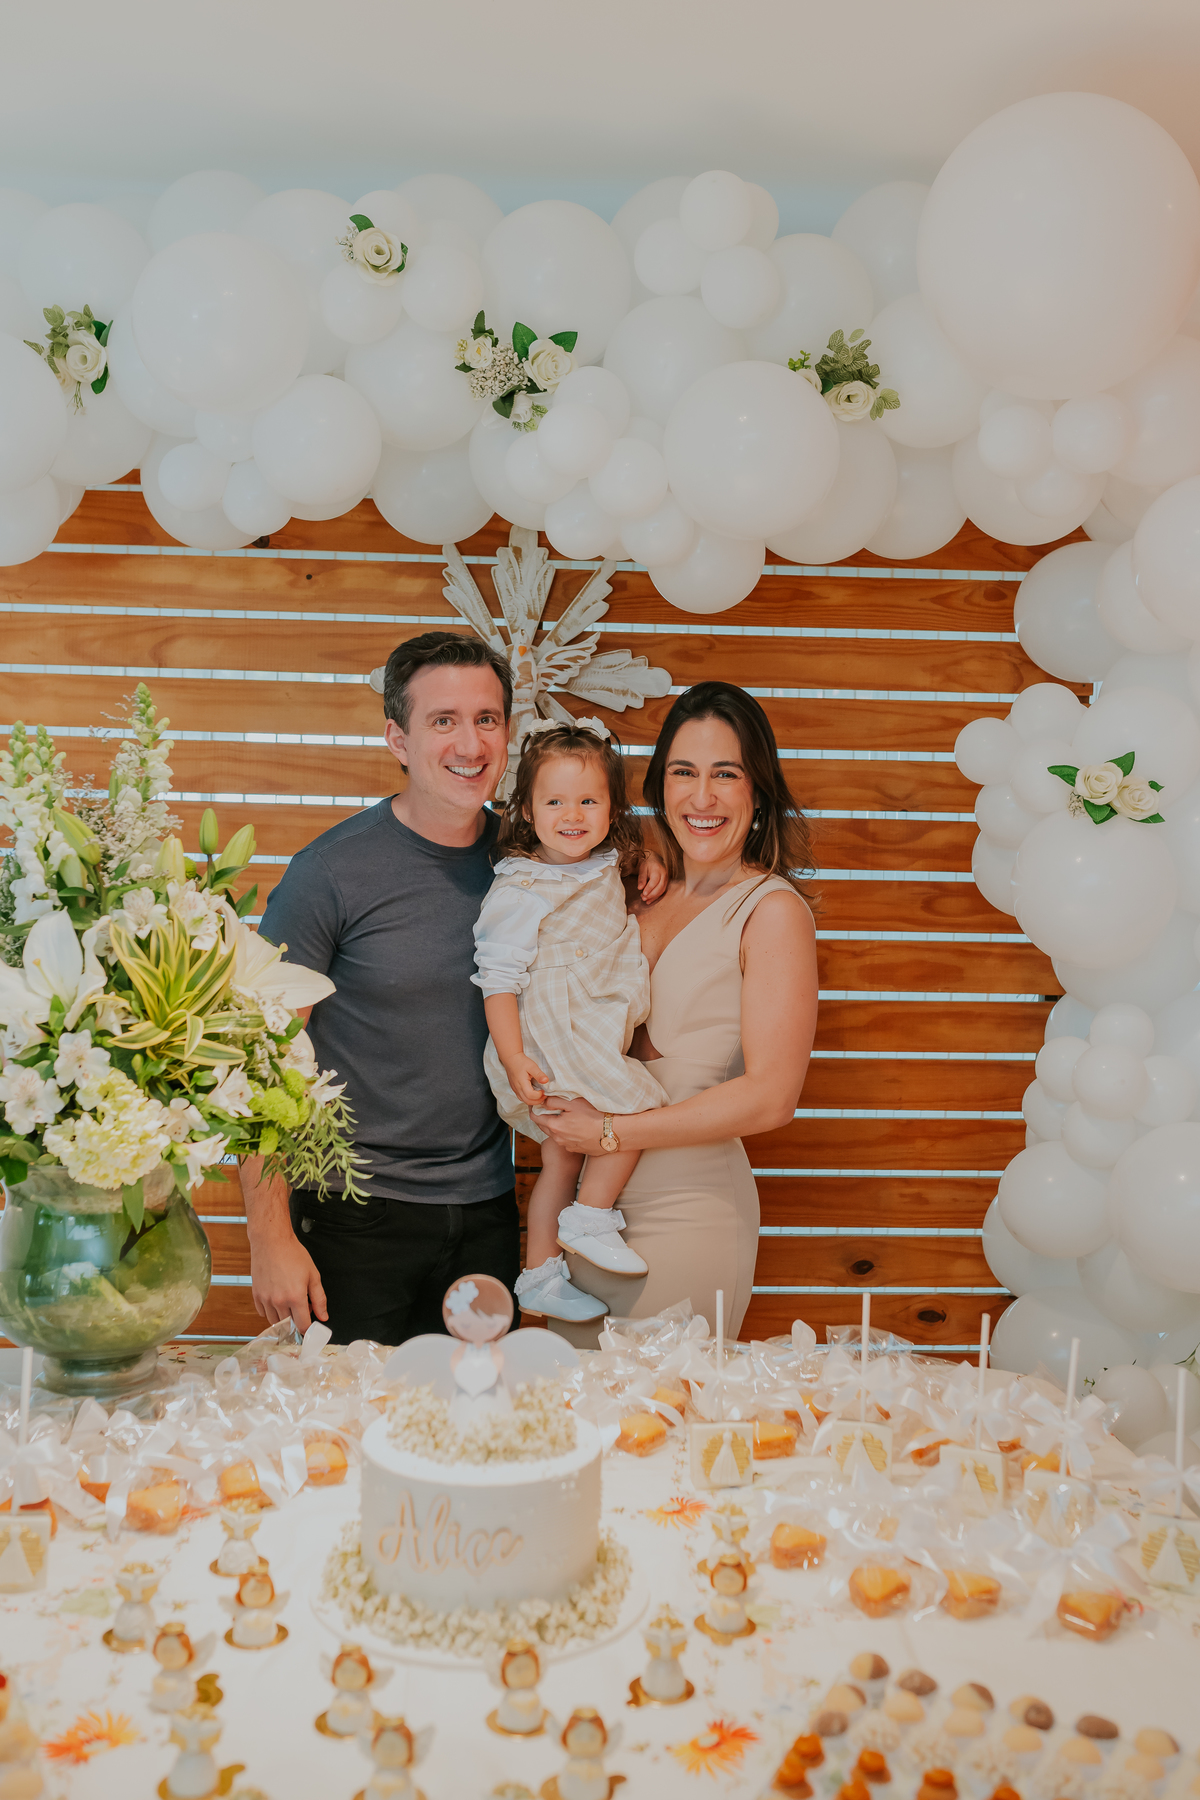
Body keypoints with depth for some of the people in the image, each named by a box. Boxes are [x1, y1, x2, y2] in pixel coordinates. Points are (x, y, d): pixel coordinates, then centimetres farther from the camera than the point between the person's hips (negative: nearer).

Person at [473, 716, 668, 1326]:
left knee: (563, 1157, 13)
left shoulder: (606, 866, 7)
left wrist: (652, 864, 10)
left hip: (594, 1036, 8)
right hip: (547, 1042, -8)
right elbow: (499, 979, -18)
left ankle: (540, 1278, 24)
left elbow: (626, 848, 32)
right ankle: (590, 1221, 4)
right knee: (636, 1108, -13)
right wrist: (513, 1058, -24)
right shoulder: (519, 893, -17)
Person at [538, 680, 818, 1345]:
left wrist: (611, 1132, -15)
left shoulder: (771, 910, -11)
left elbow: (771, 1096, -17)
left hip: (687, 1214, -6)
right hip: (595, 1202, 6)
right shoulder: (646, 893, 8)